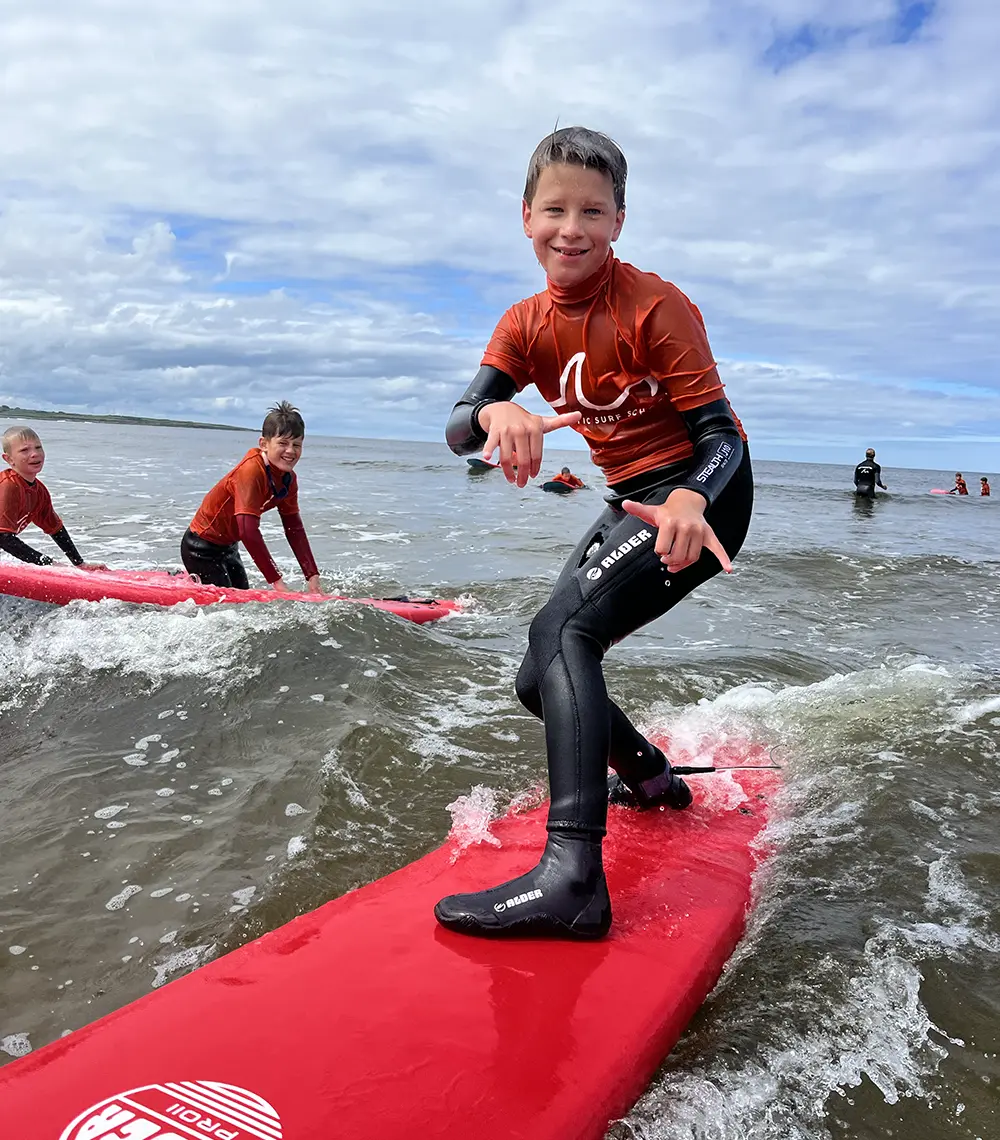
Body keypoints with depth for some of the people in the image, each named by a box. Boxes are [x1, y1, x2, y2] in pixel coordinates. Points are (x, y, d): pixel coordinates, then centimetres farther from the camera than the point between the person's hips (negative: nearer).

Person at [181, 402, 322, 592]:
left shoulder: (288, 479, -5)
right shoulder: (251, 470, -31)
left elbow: (295, 528, 0)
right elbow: (248, 531, -37)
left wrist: (312, 576, -6)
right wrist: (276, 580, -37)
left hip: (228, 546, 8)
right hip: (202, 547, -8)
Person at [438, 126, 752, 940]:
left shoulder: (656, 307, -15)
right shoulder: (527, 326, 2)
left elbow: (721, 433, -18)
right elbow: (458, 428, -12)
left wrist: (689, 500, -41)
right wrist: (496, 414, -37)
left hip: (700, 495, -7)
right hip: (631, 502, 8)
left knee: (562, 631, -30)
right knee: (541, 680, 10)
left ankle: (573, 877, -36)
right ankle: (651, 780, 36)